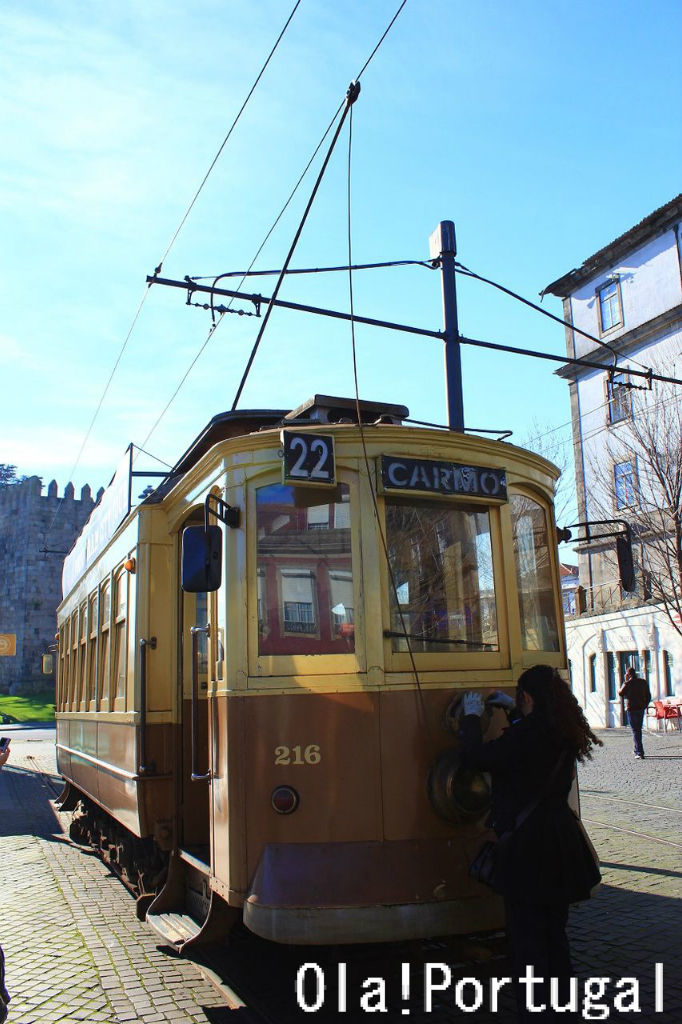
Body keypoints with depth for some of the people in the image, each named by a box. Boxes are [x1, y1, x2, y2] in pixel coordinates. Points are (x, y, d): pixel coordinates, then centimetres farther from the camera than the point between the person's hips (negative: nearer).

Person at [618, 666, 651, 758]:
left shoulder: (628, 683, -11)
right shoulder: (643, 682, 6)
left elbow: (620, 693, -3)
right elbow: (649, 696, 11)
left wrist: (625, 681, 1)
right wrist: (645, 705, 19)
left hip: (631, 709, -5)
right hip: (641, 709, 5)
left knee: (635, 731, -3)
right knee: (638, 729, 19)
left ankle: (640, 753, -10)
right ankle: (637, 750, 29)